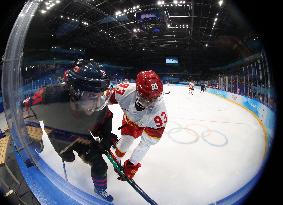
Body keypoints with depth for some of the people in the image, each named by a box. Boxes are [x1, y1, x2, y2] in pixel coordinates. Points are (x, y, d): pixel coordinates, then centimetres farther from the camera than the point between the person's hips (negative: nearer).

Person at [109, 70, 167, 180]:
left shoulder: (159, 111, -44)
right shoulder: (125, 91, -43)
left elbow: (147, 143, -36)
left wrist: (132, 164, -32)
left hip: (147, 124, 0)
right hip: (129, 117, 1)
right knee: (126, 140, -3)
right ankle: (116, 159, 31)